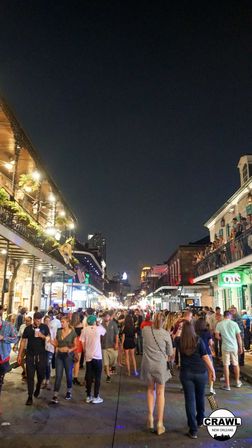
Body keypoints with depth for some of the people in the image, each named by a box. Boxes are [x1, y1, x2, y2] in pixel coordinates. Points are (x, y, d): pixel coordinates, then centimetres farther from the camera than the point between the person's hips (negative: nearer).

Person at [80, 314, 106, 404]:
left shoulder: (84, 329, -4)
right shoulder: (98, 328, -10)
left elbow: (83, 343, -1)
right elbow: (104, 331, 12)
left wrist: (85, 352, 12)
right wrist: (99, 324, 21)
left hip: (88, 356, 3)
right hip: (97, 356, -3)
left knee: (89, 377, 12)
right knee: (97, 377, 7)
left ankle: (88, 396, 19)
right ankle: (95, 397, 8)